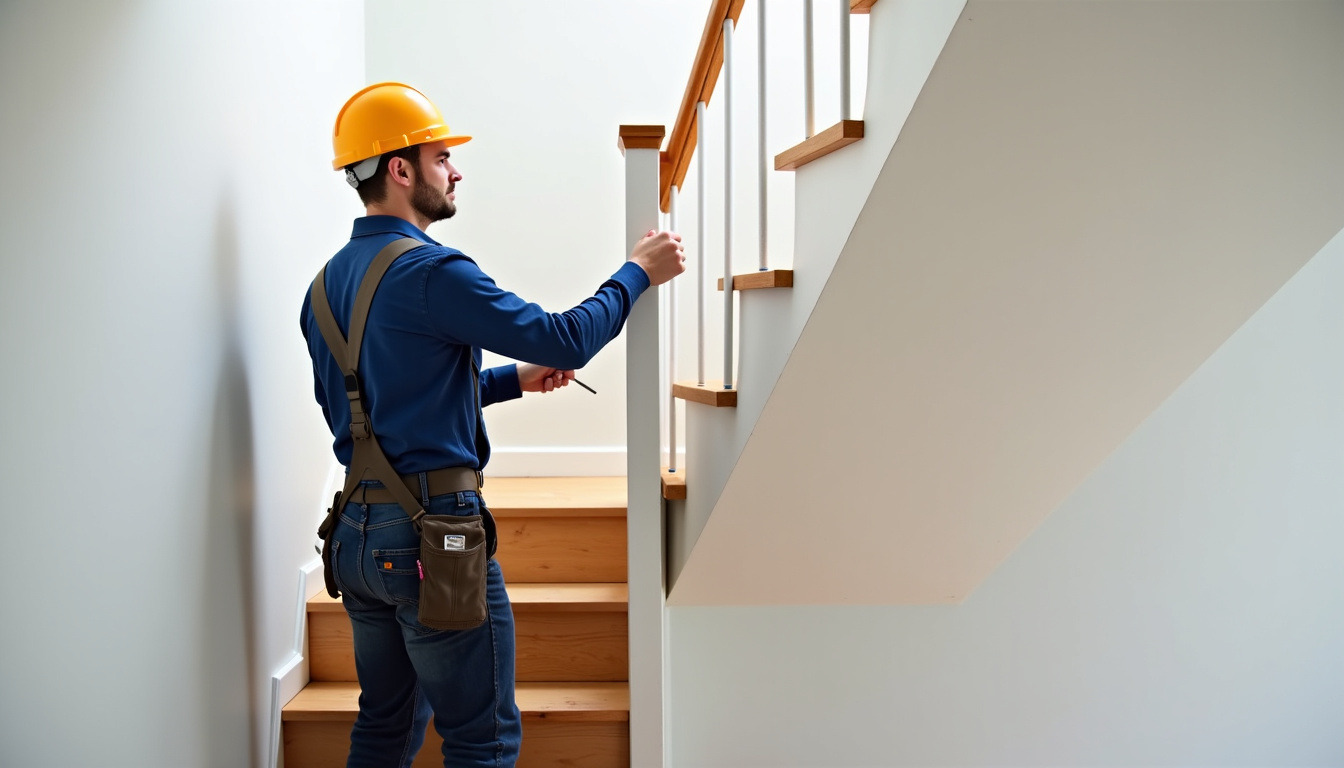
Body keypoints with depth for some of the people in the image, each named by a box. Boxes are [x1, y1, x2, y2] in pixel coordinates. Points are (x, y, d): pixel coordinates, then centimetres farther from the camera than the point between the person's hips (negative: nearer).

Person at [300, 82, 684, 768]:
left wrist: (514, 380, 20)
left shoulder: (328, 282, 11)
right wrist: (638, 272, -1)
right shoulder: (430, 272, -17)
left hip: (356, 532, 9)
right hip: (433, 531, -9)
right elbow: (567, 340, -16)